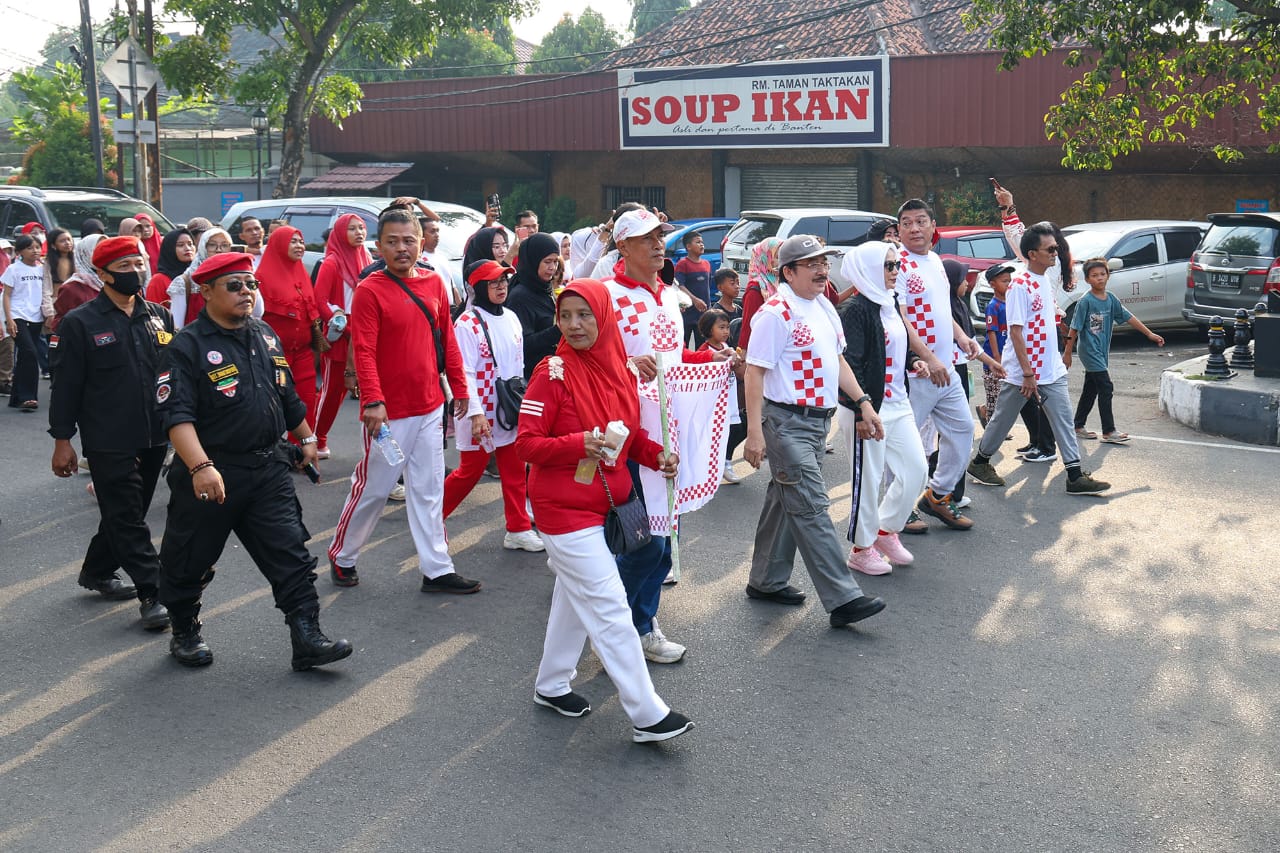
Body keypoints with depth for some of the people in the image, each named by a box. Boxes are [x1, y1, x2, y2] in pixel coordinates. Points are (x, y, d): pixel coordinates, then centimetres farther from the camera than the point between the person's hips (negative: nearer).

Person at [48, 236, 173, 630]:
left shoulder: (159, 316, 8)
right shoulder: (80, 323, -7)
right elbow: (66, 386, -6)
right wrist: (62, 441, -7)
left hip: (154, 437, 6)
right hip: (109, 443, -6)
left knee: (127, 513, 16)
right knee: (128, 519, -4)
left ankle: (97, 571, 35)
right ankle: (152, 594, -2)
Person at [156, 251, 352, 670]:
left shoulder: (265, 335, 10)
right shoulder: (187, 347, -12)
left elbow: (288, 396, 23)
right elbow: (177, 416, -21)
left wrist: (306, 438, 28)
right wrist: (201, 467, -32)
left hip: (269, 469, 5)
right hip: (211, 476, -5)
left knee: (291, 557, -1)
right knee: (189, 562, 11)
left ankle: (307, 639, 1)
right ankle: (184, 633, 32)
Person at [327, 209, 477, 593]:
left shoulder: (434, 283, 6)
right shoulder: (370, 291, -11)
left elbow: (446, 339, 12)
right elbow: (363, 352, -17)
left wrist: (459, 388, 13)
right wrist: (373, 401, -26)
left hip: (430, 407, 6)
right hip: (389, 412, -5)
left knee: (429, 490, 11)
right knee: (373, 488, 6)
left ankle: (437, 570, 17)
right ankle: (342, 556, 27)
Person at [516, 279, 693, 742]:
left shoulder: (620, 369, 3)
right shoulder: (553, 373, -15)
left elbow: (631, 432, 14)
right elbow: (526, 444, -15)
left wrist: (655, 455, -5)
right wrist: (578, 444, -30)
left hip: (604, 504, 7)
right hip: (565, 507, -7)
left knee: (575, 596, 19)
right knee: (610, 607, -6)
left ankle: (552, 685, 37)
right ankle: (647, 715, -1)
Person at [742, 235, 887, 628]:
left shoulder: (824, 307, 13)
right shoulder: (776, 313, -14)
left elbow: (837, 361, 22)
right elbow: (755, 371, -17)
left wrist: (864, 402, 14)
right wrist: (754, 430, -21)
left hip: (819, 420, 9)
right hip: (787, 422, -9)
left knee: (785, 503, 17)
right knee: (812, 509, -9)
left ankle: (768, 581, 28)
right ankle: (843, 598, -10)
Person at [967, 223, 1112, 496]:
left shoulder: (1044, 280, 9)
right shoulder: (1020, 285, -17)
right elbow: (1016, 331, -20)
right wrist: (1028, 374, -21)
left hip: (1051, 370, 8)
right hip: (1023, 372, -7)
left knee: (1063, 419, 2)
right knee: (1003, 419, 8)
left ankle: (1075, 476, 4)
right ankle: (980, 462, 26)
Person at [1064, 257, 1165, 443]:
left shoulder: (1111, 299, 6)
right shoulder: (1085, 301, -14)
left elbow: (1129, 317, 12)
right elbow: (1074, 329, -12)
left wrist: (1150, 334, 10)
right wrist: (1067, 353, -11)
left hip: (1100, 352, 7)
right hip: (1089, 351, -7)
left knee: (1090, 390, 13)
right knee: (1106, 388, -9)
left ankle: (1078, 427, 23)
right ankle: (1109, 432, -4)